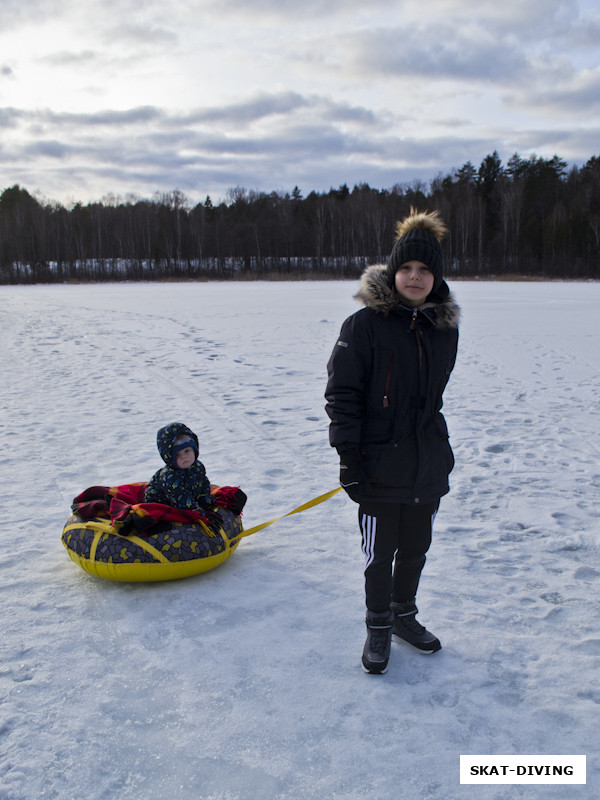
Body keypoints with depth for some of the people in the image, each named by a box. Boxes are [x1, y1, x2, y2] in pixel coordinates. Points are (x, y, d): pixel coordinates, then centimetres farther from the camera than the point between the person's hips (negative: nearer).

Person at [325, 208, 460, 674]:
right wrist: (348, 456, -15)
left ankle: (405, 614, 41)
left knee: (416, 547, 18)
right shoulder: (365, 324, -12)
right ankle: (379, 627, 29)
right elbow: (342, 393, -11)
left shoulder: (444, 328, 5)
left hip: (429, 464, 5)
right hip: (380, 466, -5)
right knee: (380, 554, 7)